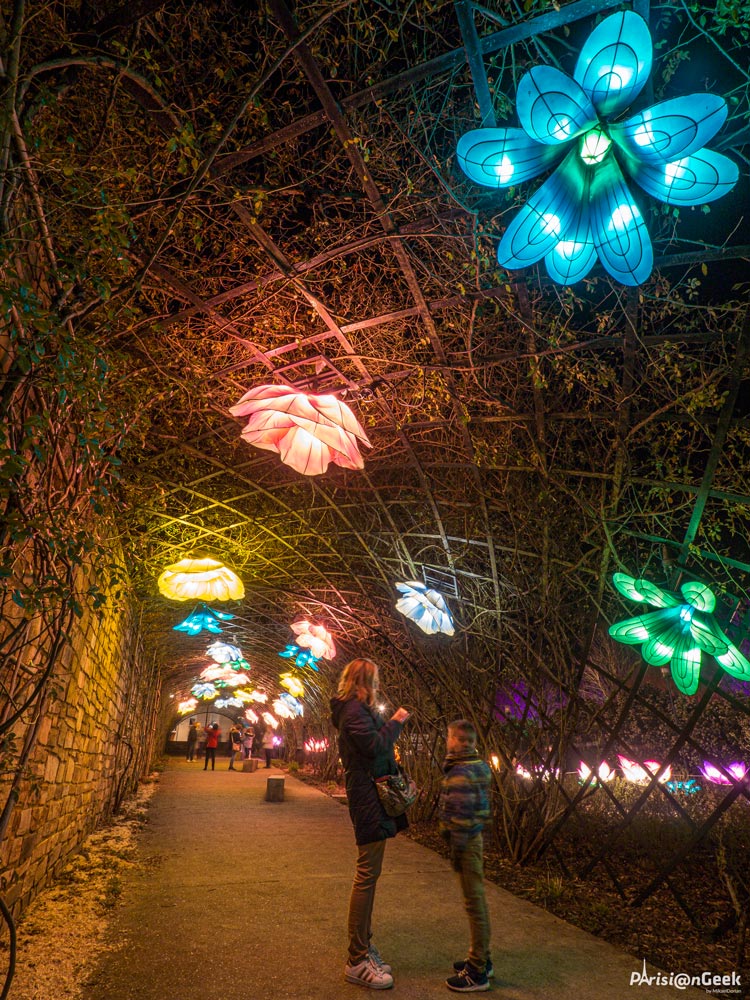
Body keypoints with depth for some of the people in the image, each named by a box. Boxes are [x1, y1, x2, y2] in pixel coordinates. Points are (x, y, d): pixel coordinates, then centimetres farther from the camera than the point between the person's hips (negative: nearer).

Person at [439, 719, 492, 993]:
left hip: (466, 842, -10)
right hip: (475, 838, 10)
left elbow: (462, 816, -23)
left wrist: (457, 852, -15)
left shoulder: (461, 773, -23)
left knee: (475, 902, 1)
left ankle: (478, 972, 14)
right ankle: (481, 959, 33)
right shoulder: (478, 767, 7)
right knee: (476, 900, 19)